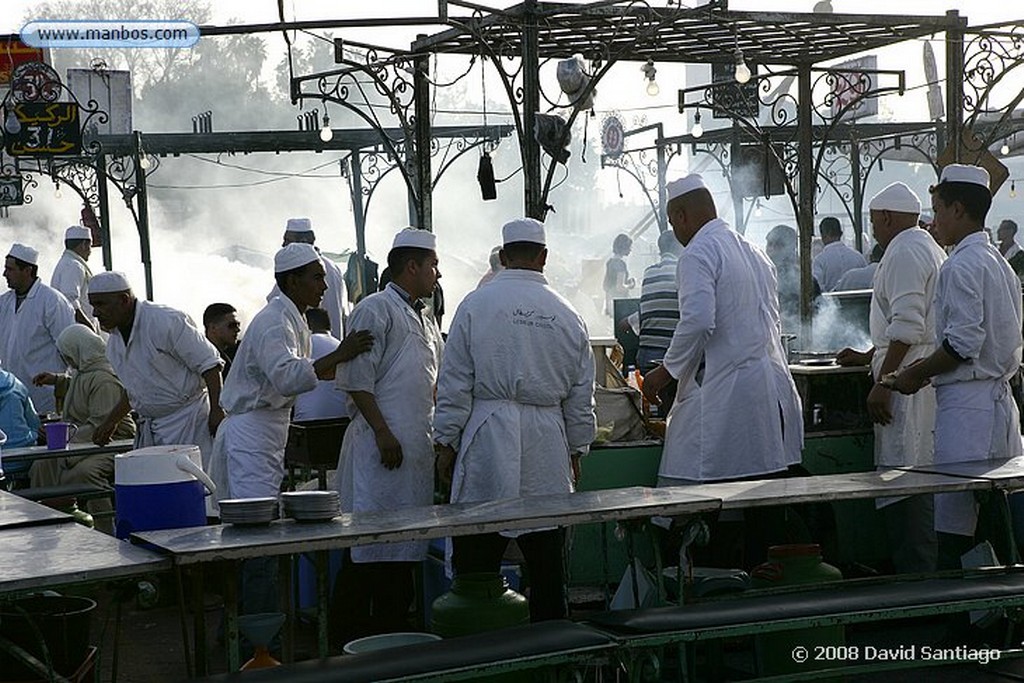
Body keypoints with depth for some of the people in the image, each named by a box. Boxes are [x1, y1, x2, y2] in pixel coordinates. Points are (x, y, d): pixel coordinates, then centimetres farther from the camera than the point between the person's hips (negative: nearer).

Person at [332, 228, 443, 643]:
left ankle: (393, 632, 17)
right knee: (369, 548, -7)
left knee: (406, 546, 10)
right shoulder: (376, 310, -6)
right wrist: (383, 433, -18)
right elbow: (357, 380, -13)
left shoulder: (426, 320, 21)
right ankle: (349, 635, -2)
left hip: (418, 447, 9)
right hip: (382, 446, -9)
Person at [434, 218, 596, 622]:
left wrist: (446, 443, 6)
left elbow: (455, 384, -1)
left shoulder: (475, 306, -1)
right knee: (547, 559, 8)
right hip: (547, 451, 3)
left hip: (487, 442, -3)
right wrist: (575, 450, 23)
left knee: (477, 560, 0)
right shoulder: (567, 316, 8)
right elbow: (581, 395, 13)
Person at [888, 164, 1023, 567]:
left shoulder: (961, 266, -14)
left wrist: (915, 375, -7)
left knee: (955, 526, -8)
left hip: (966, 405, -10)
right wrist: (926, 371, 19)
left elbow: (962, 343, -21)